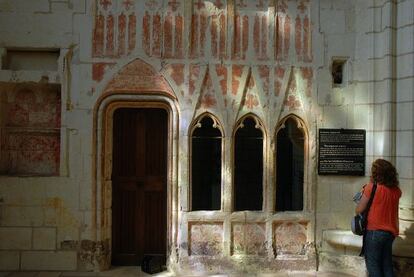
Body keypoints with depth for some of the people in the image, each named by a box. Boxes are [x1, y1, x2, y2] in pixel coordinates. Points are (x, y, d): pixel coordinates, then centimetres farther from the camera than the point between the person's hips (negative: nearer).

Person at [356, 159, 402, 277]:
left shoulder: (372, 187, -14)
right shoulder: (396, 190, 2)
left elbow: (358, 210, -11)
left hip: (374, 231, -6)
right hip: (390, 232, 6)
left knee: (373, 265, 3)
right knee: (387, 265, 16)